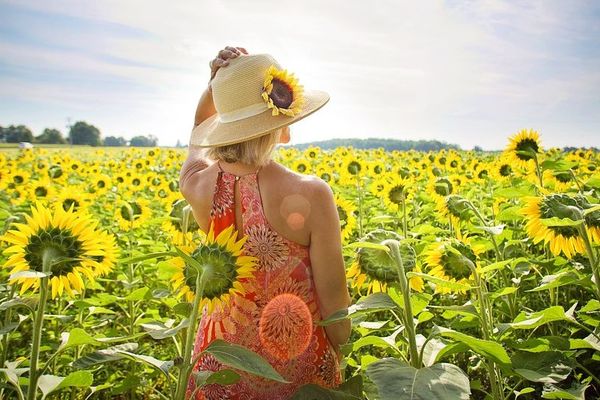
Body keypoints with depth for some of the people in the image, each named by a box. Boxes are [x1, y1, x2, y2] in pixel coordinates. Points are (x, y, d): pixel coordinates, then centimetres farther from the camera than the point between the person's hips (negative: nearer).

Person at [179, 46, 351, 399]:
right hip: (297, 362, -3)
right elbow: (334, 299, -15)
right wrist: (342, 359, 2)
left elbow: (200, 128, 11)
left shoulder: (196, 185, -14)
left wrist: (217, 83, -6)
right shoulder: (311, 195, -26)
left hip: (221, 356, 4)